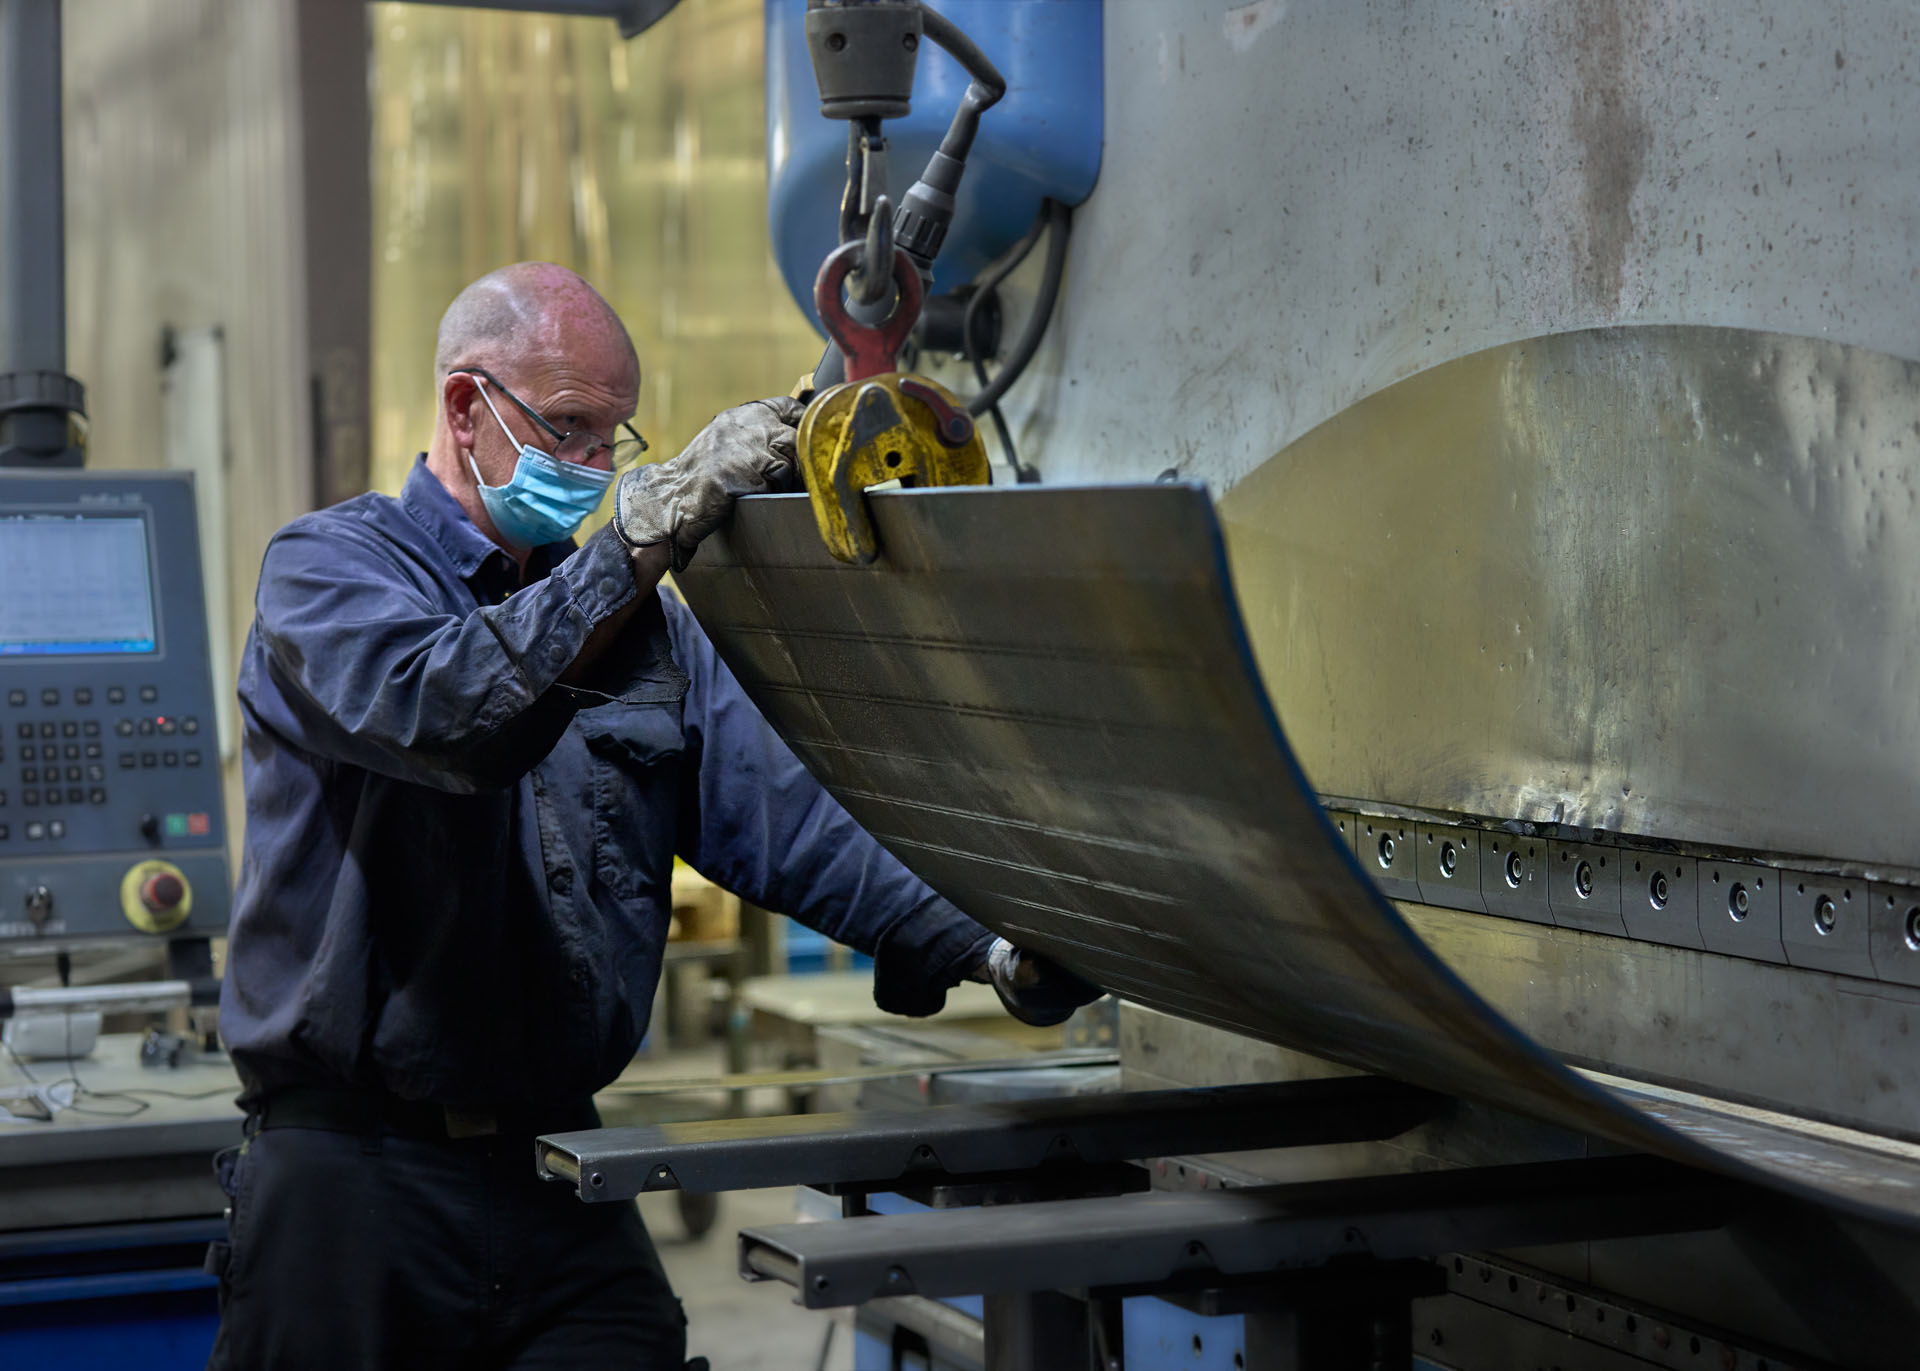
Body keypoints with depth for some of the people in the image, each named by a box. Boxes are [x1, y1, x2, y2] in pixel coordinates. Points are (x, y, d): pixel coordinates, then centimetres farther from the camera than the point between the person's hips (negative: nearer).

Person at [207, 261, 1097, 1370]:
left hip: (562, 1173, 5)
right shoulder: (332, 565, -2)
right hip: (353, 1175, -4)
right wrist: (651, 531, -30)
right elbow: (448, 715, -24)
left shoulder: (642, 623, 16)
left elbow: (778, 814, 5)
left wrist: (986, 946, -10)